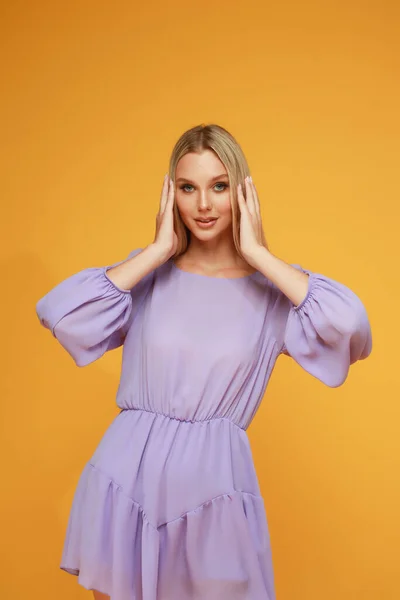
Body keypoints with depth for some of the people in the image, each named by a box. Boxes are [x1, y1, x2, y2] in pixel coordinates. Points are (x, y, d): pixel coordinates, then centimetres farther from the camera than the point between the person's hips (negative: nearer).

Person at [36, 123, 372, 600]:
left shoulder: (273, 287, -1)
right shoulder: (149, 272, 4)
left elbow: (350, 326, -20)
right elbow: (59, 313, -12)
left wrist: (256, 253, -13)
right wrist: (157, 251, -9)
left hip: (214, 478, -1)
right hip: (127, 472, 2)